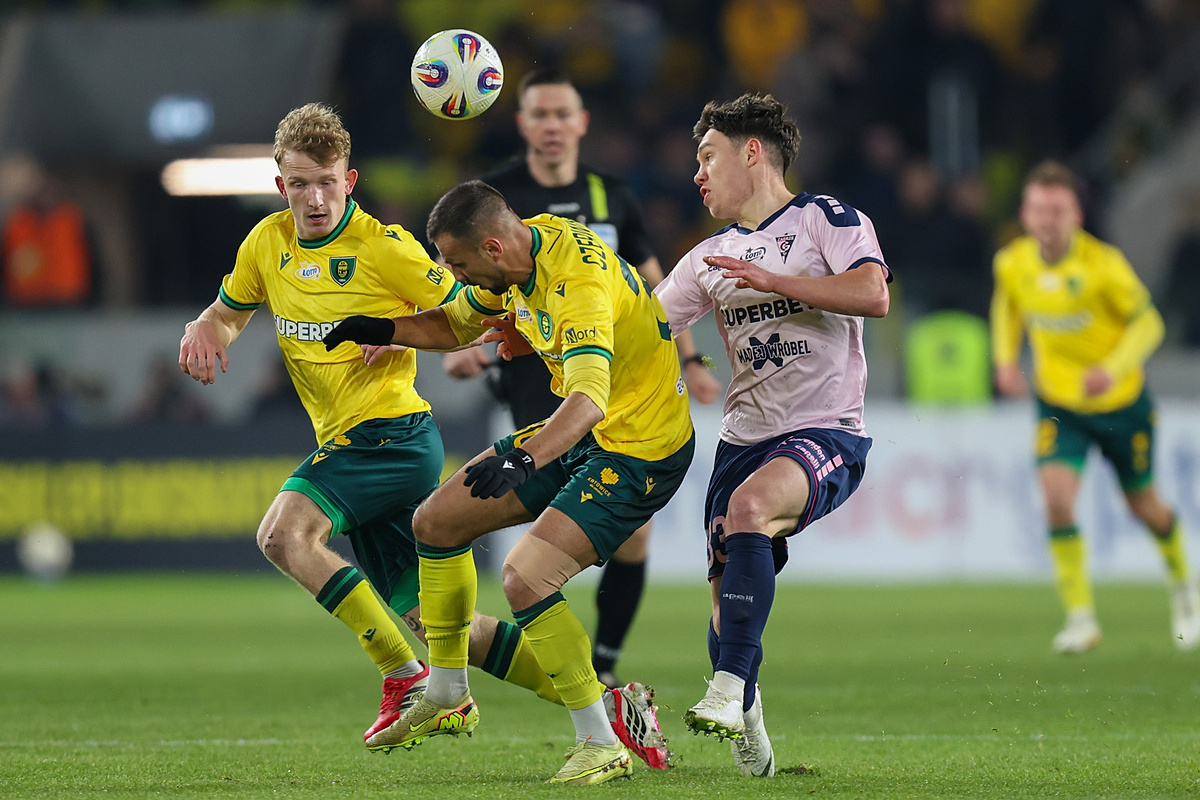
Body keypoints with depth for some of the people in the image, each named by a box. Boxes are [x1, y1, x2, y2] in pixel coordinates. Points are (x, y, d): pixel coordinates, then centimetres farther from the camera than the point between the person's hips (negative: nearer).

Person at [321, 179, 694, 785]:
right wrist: (381, 330, 1)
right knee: (437, 522, 11)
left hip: (641, 447, -10)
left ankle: (601, 745, -12)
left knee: (526, 578, -24)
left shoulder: (580, 281, -31)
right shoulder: (521, 252, -2)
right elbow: (456, 323, 17)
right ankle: (447, 698, 27)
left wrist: (527, 459, -58)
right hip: (580, 433, 10)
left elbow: (588, 397, -43)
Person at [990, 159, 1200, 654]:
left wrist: (1114, 368, -31)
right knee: (1056, 495, -21)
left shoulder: (1103, 264, -23)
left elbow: (1148, 322, -15)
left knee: (1143, 505, 13)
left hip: (1121, 401, -2)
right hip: (1058, 402, 2)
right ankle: (1080, 616, -13)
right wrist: (1006, 358, -1)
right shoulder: (1011, 263, -11)